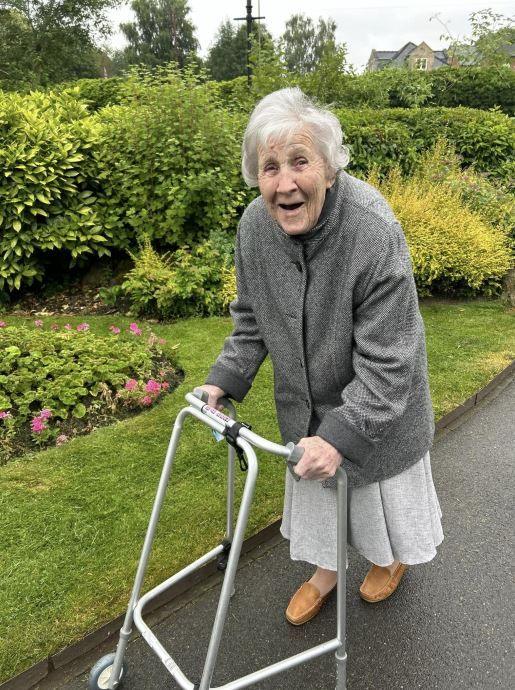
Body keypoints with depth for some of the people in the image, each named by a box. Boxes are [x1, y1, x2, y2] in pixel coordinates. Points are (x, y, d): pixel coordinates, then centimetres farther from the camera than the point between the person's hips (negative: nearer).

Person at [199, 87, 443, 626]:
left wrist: (341, 434, -33)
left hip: (375, 405, -4)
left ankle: (394, 556, 56)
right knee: (315, 487, 23)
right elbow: (251, 318, 1)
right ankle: (325, 572, 52)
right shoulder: (254, 226, -15)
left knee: (379, 484, 21)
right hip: (305, 401, 5)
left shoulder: (376, 233, -33)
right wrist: (224, 380, -7)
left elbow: (387, 363, -29)